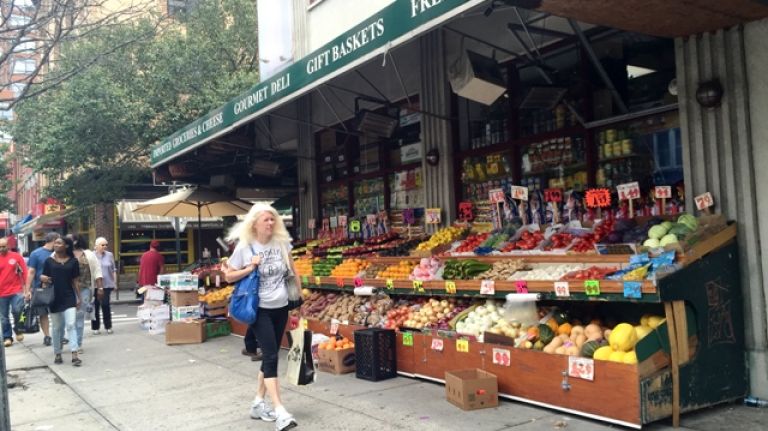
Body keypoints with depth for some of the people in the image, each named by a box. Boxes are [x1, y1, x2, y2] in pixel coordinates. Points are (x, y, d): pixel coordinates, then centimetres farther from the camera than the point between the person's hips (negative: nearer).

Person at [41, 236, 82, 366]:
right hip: (54, 298, 1)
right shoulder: (49, 261, 2)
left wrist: (79, 297, 3)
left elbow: (75, 281, 5)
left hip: (69, 297, -1)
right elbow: (44, 279, 7)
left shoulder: (73, 261, 2)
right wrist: (43, 278, -17)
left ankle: (74, 355, -12)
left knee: (71, 325, -8)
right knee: (56, 327, 10)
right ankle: (57, 354, 22)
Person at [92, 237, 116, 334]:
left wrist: (115, 282, 6)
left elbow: (114, 270, 10)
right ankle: (95, 328, 14)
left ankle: (108, 326, 8)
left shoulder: (109, 255, 6)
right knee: (95, 306, 5)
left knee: (106, 305, -1)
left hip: (107, 284, 1)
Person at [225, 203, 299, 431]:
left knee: (270, 355, 12)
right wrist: (250, 268, -17)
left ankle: (259, 403, 26)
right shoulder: (244, 247, -9)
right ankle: (280, 411, -13)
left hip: (281, 308, 5)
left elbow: (292, 270, 13)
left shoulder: (281, 243, 0)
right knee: (271, 356, -12)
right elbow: (229, 276, -1)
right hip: (260, 309, -5)